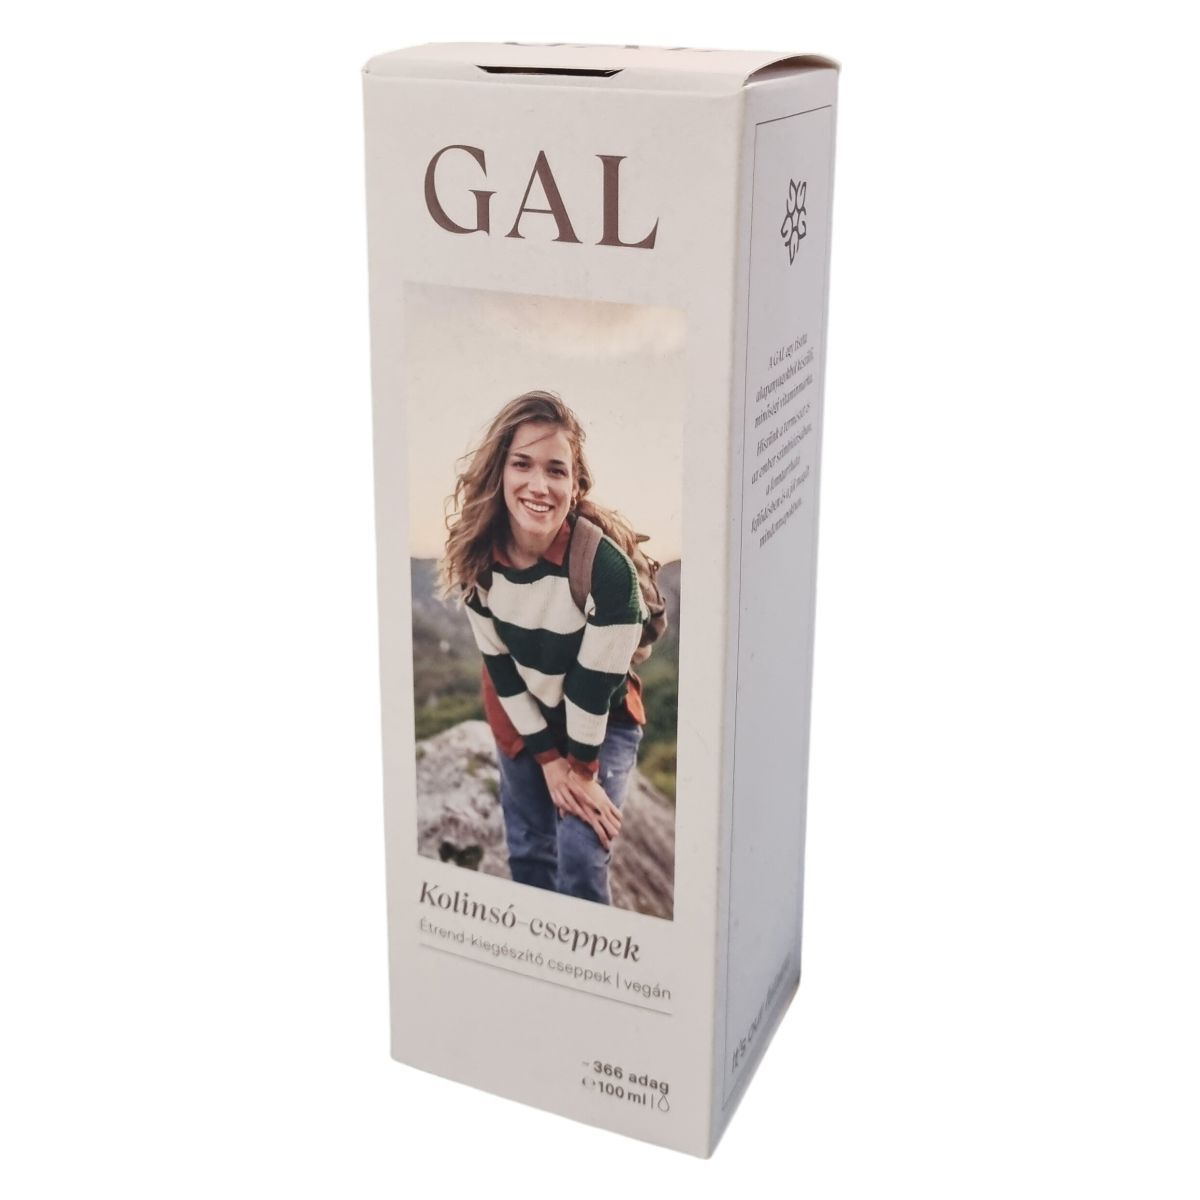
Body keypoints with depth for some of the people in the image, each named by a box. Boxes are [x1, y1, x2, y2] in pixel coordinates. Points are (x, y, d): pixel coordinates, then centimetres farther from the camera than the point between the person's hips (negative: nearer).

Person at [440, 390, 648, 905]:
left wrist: (583, 766, -14)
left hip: (602, 722, -4)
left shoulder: (606, 564, -34)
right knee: (527, 854, 11)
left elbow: (596, 682, -24)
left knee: (580, 862, -10)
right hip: (520, 719, 4)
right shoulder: (477, 555, -20)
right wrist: (548, 758, -9)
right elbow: (499, 664, -10)